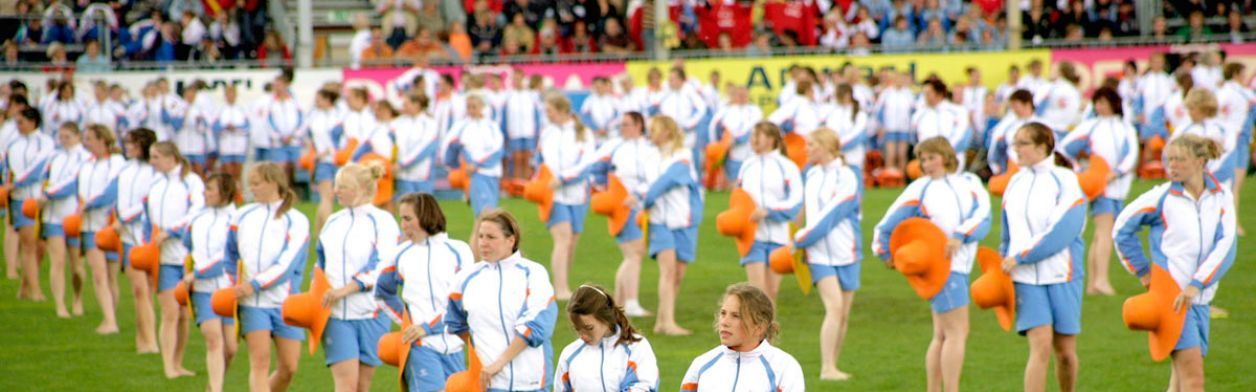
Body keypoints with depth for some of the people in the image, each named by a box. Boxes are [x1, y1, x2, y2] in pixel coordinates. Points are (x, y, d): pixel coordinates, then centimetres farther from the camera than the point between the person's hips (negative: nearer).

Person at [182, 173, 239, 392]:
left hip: (229, 289, -2)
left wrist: (196, 274, -13)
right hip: (203, 291, 2)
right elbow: (187, 248, 26)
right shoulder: (197, 220, 10)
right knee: (214, 341, -15)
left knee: (229, 348, 3)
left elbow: (228, 257, -14)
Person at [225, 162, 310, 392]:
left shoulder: (296, 221, -1)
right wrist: (235, 286, 7)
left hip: (286, 303, -1)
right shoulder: (241, 217, 10)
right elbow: (231, 255, 20)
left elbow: (287, 265, -11)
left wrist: (255, 285, -16)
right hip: (252, 303, 1)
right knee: (260, 362, -13)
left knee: (289, 367, -1)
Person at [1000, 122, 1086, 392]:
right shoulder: (1015, 183, 10)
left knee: (1065, 351, 4)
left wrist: (1019, 257, -15)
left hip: (1062, 274, -2)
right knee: (1041, 345, -13)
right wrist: (1004, 264, 12)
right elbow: (1008, 234, 21)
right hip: (1026, 278, 2)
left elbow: (1062, 231, -16)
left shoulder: (1065, 181, -6)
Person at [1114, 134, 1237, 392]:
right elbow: (1122, 228, 6)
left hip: (1200, 298, 4)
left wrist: (1196, 285, -16)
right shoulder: (1162, 197, -5)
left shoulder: (1221, 197, 2)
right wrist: (1142, 272, 6)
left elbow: (1226, 245, -6)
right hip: (1169, 294, -4)